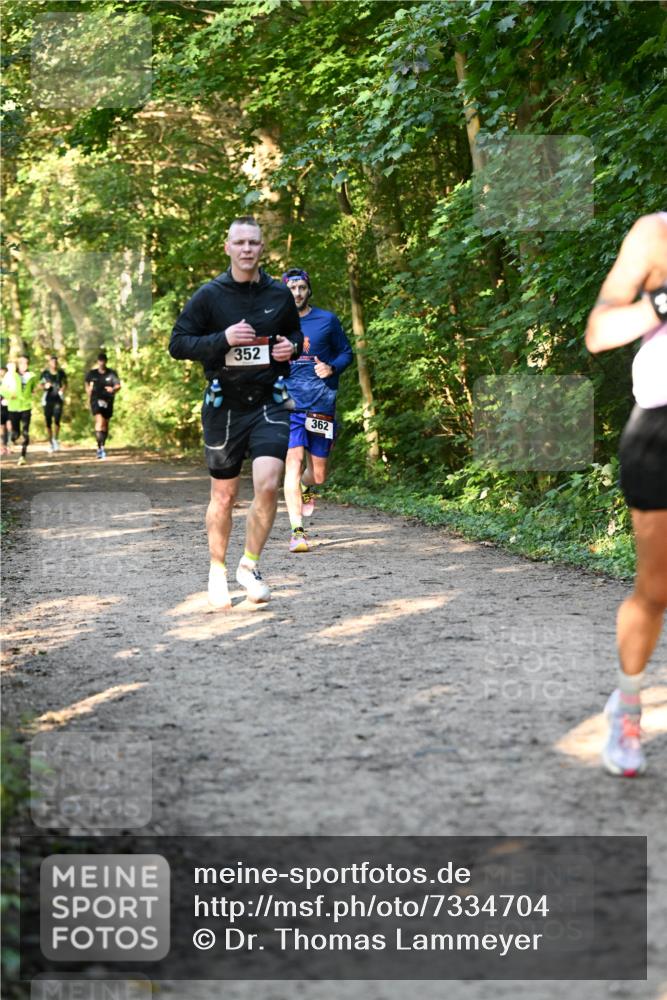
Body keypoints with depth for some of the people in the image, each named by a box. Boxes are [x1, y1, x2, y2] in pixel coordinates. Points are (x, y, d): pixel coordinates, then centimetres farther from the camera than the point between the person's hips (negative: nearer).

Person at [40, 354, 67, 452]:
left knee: (57, 420, -13)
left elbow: (65, 382, 18)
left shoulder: (61, 373, 3)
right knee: (48, 422, 2)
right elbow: (40, 385, 7)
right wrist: (45, 386, -14)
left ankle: (56, 439, 8)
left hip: (58, 400, 0)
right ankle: (50, 442, 14)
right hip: (47, 399, 0)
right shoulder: (45, 373, -1)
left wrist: (63, 388, -1)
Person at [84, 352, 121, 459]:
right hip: (96, 400, -2)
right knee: (99, 421, -21)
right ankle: (100, 447, -28)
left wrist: (113, 389, -26)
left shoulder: (111, 373, 0)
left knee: (105, 424, 11)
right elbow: (87, 383, 23)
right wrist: (89, 395, 16)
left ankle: (102, 446, 29)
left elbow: (118, 386, -5)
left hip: (108, 401, 2)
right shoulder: (92, 373, 4)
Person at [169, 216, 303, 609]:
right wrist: (223, 339, -18)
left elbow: (296, 333, 22)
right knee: (224, 495, 9)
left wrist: (292, 346, -1)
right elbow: (178, 344, -5)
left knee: (268, 485, -17)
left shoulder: (279, 294, 4)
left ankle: (250, 564, 3)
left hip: (269, 403, 1)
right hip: (225, 406, -1)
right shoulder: (210, 295, -4)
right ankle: (218, 571, 28)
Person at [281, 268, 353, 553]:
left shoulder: (327, 320, 5)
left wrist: (331, 368, -9)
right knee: (293, 462, -17)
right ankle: (297, 532, -16)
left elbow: (346, 353, 11)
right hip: (288, 404, -1)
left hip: (322, 404, 1)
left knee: (318, 475, 6)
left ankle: (306, 488, 45)